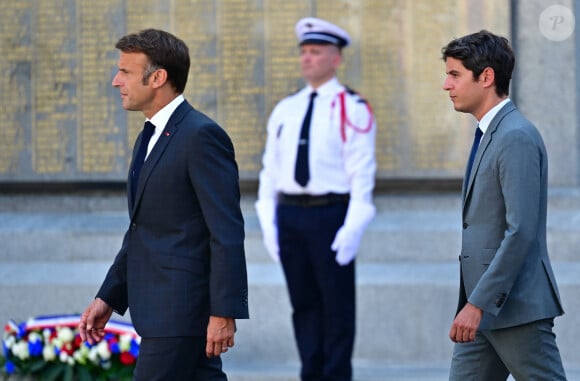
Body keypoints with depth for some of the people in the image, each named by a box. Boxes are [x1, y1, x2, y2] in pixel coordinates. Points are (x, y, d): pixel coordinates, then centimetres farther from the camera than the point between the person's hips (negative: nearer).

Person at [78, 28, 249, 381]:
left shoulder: (202, 136, -14)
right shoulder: (150, 139, 17)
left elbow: (227, 231, -18)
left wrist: (224, 312, -22)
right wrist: (109, 298, 19)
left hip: (183, 311, -9)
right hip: (159, 308, 9)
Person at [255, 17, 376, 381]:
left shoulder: (351, 109, -4)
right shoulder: (285, 109, 12)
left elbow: (362, 172, -8)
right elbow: (270, 169, 14)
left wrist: (353, 227, -15)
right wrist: (268, 222, 7)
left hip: (330, 214, -5)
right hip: (289, 215, 5)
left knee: (337, 304, -1)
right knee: (303, 303, 8)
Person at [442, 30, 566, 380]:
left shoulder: (517, 138, -16)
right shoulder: (491, 134, 16)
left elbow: (521, 231, -23)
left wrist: (477, 304, -24)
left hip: (517, 308, -10)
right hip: (486, 311, 10)